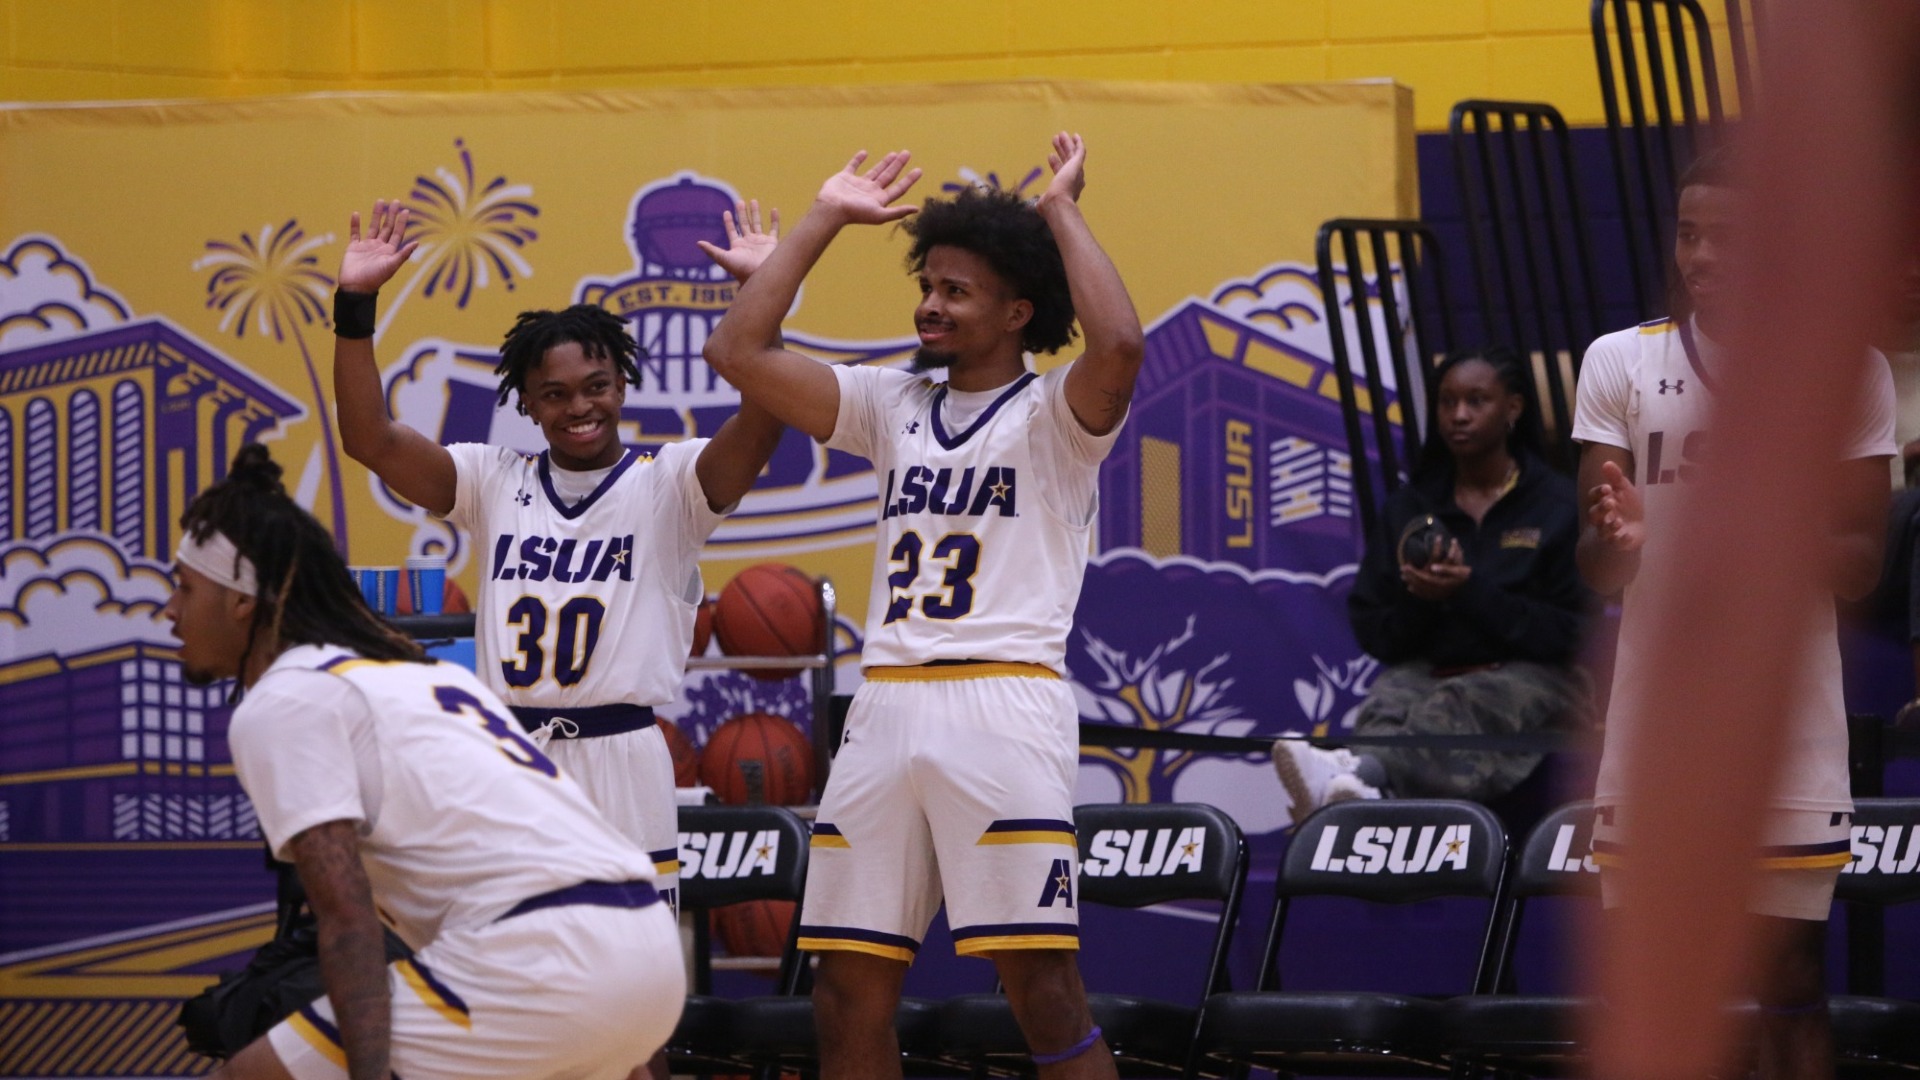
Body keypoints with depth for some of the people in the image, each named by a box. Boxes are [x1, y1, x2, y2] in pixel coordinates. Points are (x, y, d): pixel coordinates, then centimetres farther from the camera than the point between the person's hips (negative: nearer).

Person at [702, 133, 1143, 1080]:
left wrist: (1060, 210, -9)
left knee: (1042, 988, -10)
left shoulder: (1055, 414, 2)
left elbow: (1119, 345, -21)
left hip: (1003, 707, -6)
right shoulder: (893, 406, 17)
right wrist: (825, 220, 14)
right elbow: (739, 352, 13)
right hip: (886, 709, 6)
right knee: (848, 994, 6)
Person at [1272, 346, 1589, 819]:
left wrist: (1472, 593, -15)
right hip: (1426, 672, 3)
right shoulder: (1410, 508, 17)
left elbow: (1566, 633, -3)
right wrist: (1420, 600, -9)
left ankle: (1360, 771, -72)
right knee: (1388, 703, -35)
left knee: (1460, 705, -39)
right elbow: (1371, 634, 14)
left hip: (1528, 677, -3)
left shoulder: (1557, 505, 6)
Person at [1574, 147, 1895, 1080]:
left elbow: (1860, 563, 0)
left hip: (1790, 731, -1)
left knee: (1792, 984, 0)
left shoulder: (1847, 371, 0)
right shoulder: (1620, 364, 2)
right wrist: (1617, 537, -25)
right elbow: (1597, 573, -1)